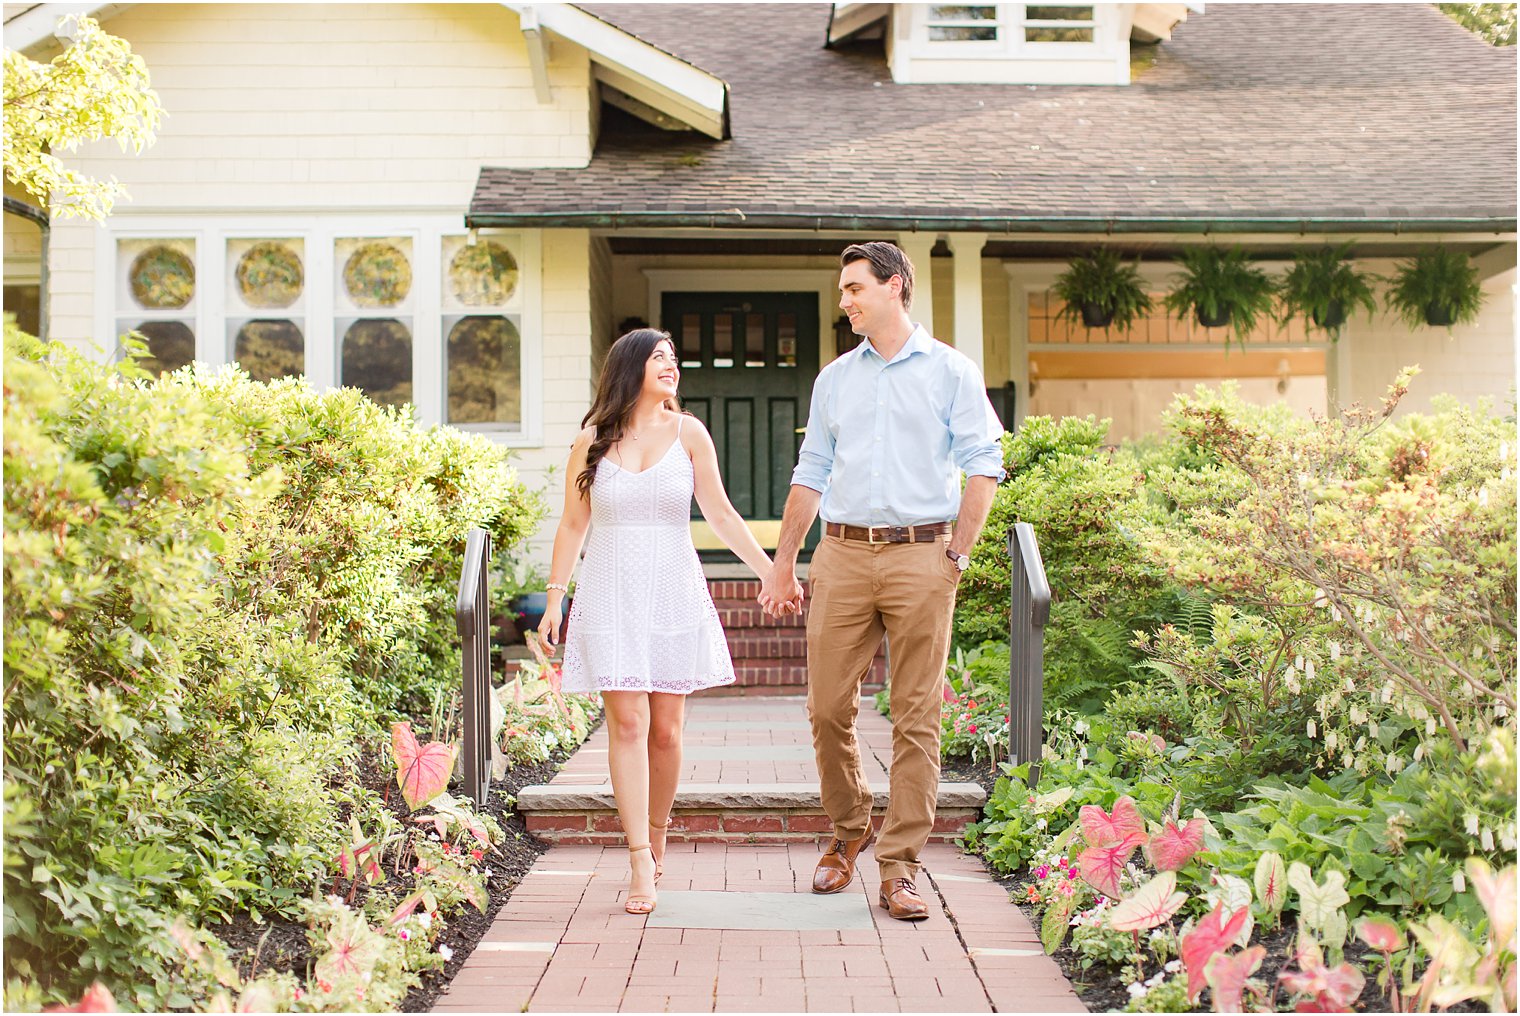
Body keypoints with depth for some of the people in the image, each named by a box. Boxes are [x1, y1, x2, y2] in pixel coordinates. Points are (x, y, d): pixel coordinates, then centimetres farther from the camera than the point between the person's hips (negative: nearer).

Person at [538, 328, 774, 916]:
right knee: (627, 723, -9)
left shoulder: (687, 433, 4)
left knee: (665, 730, 1)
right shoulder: (592, 441, 4)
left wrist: (770, 571, 0)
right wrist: (554, 596, 6)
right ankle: (641, 864, -9)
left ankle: (656, 837, 22)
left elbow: (721, 515, 5)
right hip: (611, 595, -1)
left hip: (674, 592, 1)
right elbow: (573, 524, 9)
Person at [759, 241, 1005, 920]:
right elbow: (811, 474, 18)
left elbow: (983, 466, 1)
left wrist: (956, 554, -5)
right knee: (828, 708, 2)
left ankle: (899, 868, 3)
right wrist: (783, 564, 15)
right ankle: (847, 831, 24)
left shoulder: (950, 372, 5)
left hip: (919, 558, -3)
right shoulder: (835, 379, 16)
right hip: (842, 557, 3)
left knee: (916, 718, -3)